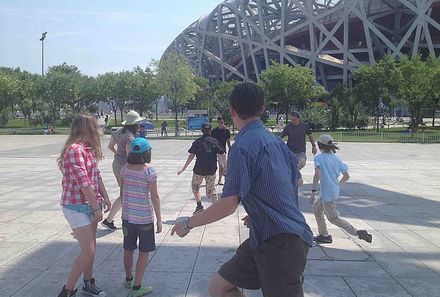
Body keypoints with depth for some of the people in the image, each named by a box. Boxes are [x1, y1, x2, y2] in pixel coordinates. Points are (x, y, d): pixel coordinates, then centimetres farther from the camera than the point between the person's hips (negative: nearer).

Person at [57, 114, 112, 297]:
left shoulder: (88, 149, 9)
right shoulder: (74, 150, -21)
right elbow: (83, 183, -23)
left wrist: (105, 198, 15)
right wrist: (97, 208, -18)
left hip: (90, 204, 9)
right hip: (77, 207, -9)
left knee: (91, 248, 17)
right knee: (88, 252, -7)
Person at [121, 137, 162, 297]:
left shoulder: (125, 169, -1)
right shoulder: (149, 171, -16)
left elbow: (122, 192, 7)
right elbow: (155, 197, -13)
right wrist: (159, 220, -6)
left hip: (127, 216, 5)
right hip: (145, 218, -5)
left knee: (128, 249, 20)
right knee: (144, 252, 8)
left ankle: (128, 279, 39)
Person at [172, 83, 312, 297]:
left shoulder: (243, 145, -16)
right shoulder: (275, 140, 10)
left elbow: (228, 205, -20)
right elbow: (295, 181, 21)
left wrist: (188, 223, -5)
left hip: (278, 242, -9)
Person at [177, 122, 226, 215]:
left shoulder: (197, 142, -1)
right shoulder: (215, 141, 0)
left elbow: (191, 156, -5)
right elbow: (222, 155, -2)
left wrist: (183, 168, 0)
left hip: (199, 170, -1)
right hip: (211, 170, 1)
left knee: (195, 187, 20)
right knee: (211, 189, 16)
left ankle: (199, 206, 12)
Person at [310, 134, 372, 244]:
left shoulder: (319, 157, -12)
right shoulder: (336, 158, 6)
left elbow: (317, 174, -28)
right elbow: (346, 176, 9)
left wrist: (313, 192, -26)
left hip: (327, 194, -8)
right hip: (335, 191, 8)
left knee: (333, 218, 5)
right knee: (316, 208, 25)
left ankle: (357, 232, -3)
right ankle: (324, 235, 32)